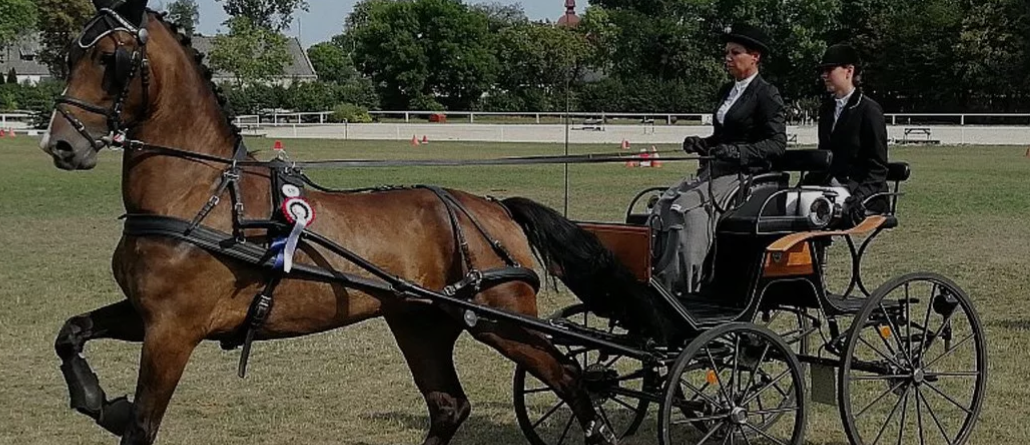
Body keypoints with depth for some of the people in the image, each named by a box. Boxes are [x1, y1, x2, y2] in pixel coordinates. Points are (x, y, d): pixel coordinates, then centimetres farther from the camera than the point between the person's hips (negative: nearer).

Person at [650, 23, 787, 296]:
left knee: (689, 209, -28)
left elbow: (777, 144, -12)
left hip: (746, 176, -8)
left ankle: (685, 286, -26)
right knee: (663, 206, -14)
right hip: (714, 172, 8)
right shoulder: (726, 92, 19)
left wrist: (737, 152, -24)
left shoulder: (767, 95, -5)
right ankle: (660, 279, -20)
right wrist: (700, 144, 7)